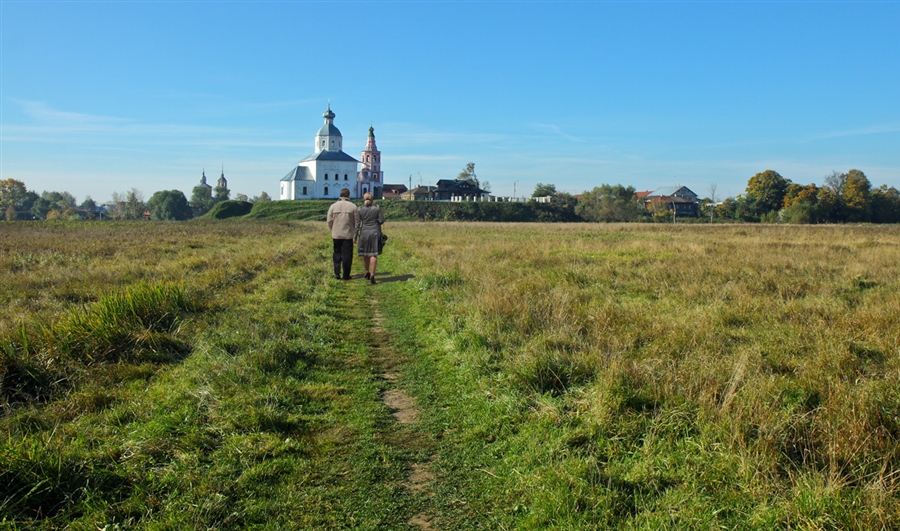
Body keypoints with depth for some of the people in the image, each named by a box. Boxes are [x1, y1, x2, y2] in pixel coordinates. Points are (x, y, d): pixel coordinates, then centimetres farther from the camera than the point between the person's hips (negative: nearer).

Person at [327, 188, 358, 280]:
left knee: (337, 254, 13)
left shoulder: (333, 206, 1)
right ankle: (346, 275, 7)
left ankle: (337, 273, 11)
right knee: (347, 255, 4)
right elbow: (356, 223, -3)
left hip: (336, 235, 2)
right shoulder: (353, 207, -3)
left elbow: (329, 221, 2)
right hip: (348, 235, -2)